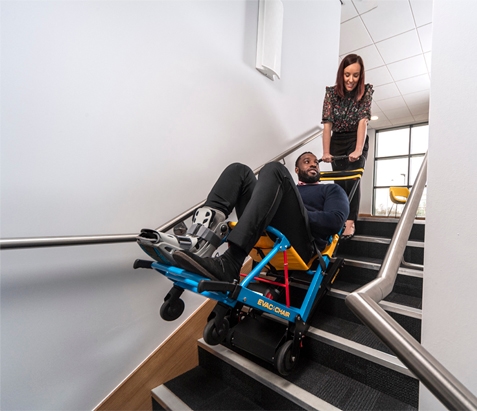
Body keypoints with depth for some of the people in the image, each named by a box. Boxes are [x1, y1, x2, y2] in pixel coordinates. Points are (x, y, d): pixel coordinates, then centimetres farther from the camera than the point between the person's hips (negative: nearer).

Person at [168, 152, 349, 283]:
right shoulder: (286, 191, 38)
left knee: (274, 169, -23)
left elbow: (335, 221, 5)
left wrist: (294, 216, -4)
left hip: (301, 244, -3)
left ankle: (229, 263, -42)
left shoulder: (332, 189, 28)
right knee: (239, 170, -6)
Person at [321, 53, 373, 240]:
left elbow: (363, 120, -20)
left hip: (357, 141, -2)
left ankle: (350, 222, -17)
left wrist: (358, 150, -32)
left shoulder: (366, 91, -9)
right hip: (337, 142, 2)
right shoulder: (331, 92, -7)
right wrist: (326, 152, -24)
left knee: (352, 179, -17)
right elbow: (327, 123, -15)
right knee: (340, 182, 2)